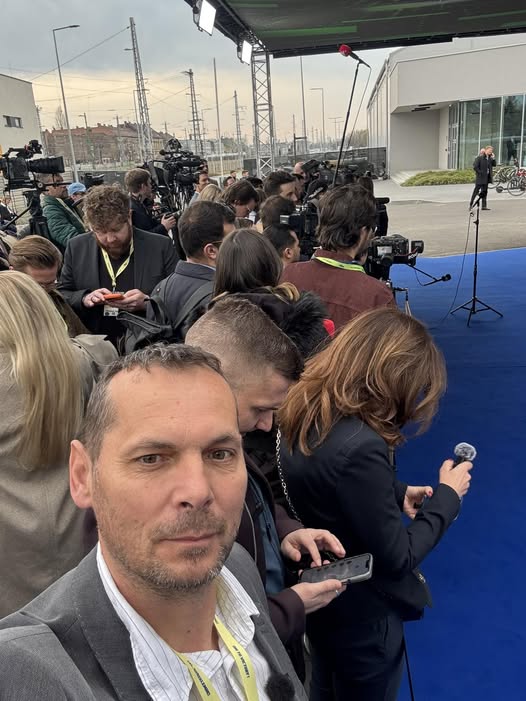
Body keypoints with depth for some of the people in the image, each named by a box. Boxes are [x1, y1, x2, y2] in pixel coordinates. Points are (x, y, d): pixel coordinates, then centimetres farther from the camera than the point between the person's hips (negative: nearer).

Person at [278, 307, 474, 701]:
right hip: (361, 616, -7)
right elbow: (396, 558, -24)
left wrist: (397, 493, -1)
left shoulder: (305, 409, -10)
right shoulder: (359, 447, -37)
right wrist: (447, 496, -13)